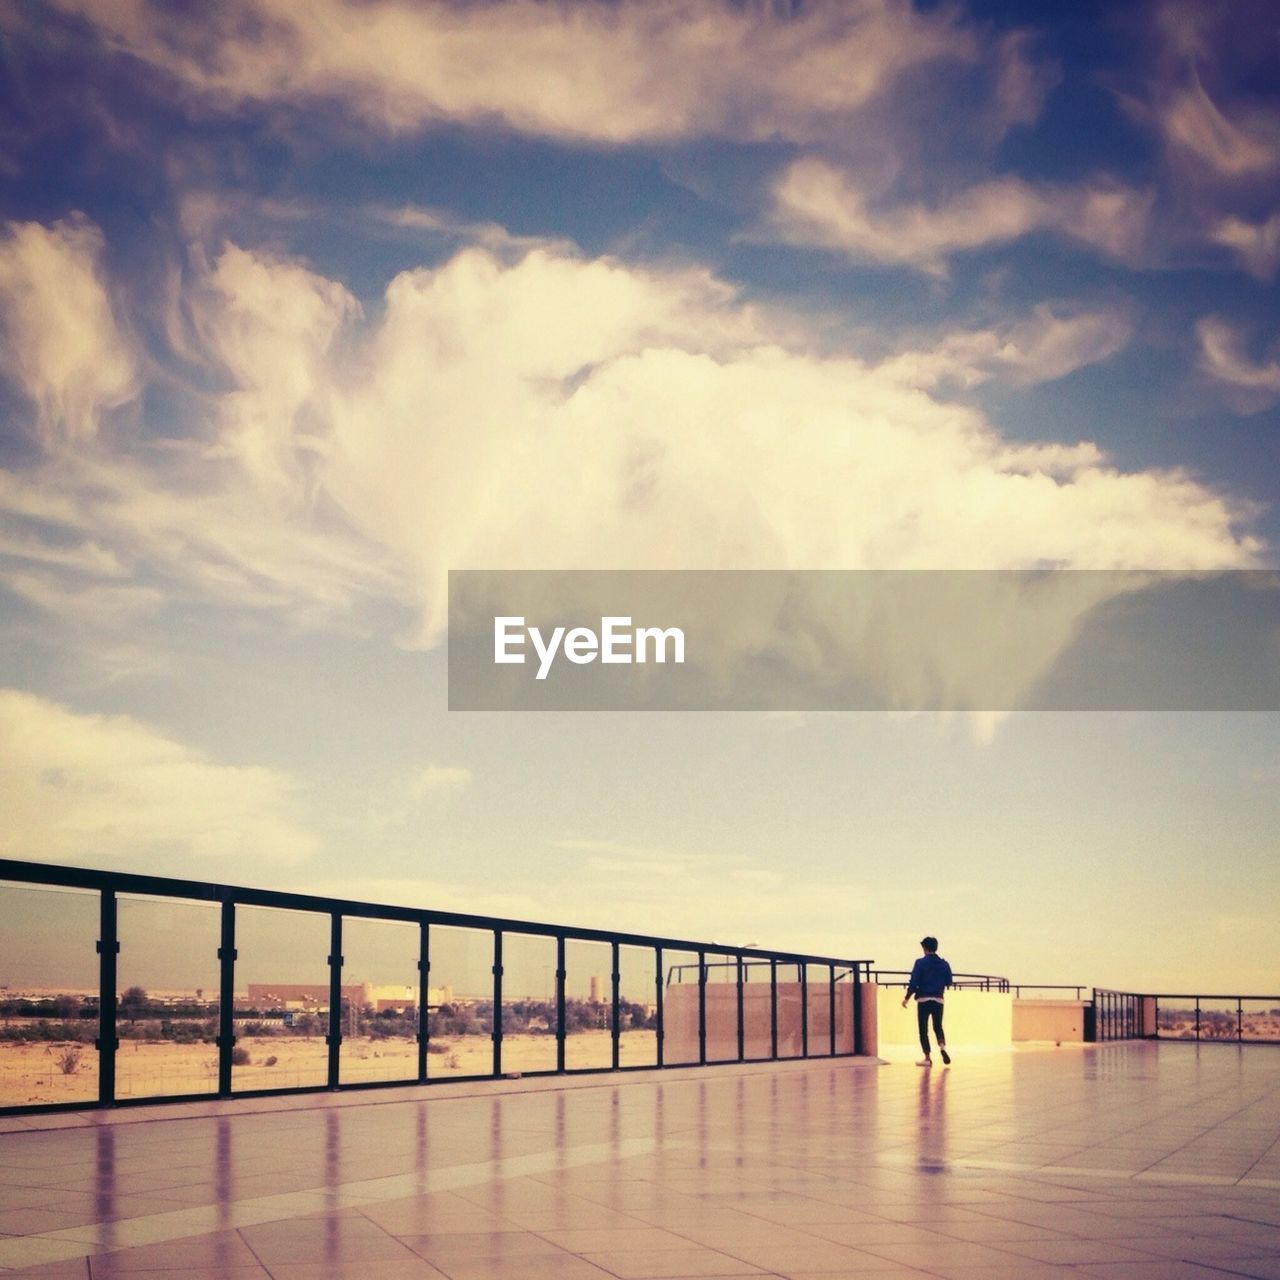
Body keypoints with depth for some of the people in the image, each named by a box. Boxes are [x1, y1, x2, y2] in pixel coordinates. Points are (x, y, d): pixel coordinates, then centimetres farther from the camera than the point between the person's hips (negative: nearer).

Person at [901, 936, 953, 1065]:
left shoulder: (920, 963, -7)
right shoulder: (944, 964, 4)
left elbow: (913, 982, -10)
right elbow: (948, 982, 10)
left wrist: (906, 998, -1)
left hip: (923, 1000, -3)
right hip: (938, 1000, 3)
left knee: (923, 1029, 5)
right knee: (938, 1026, 18)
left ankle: (927, 1058, 3)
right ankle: (942, 1046, -10)